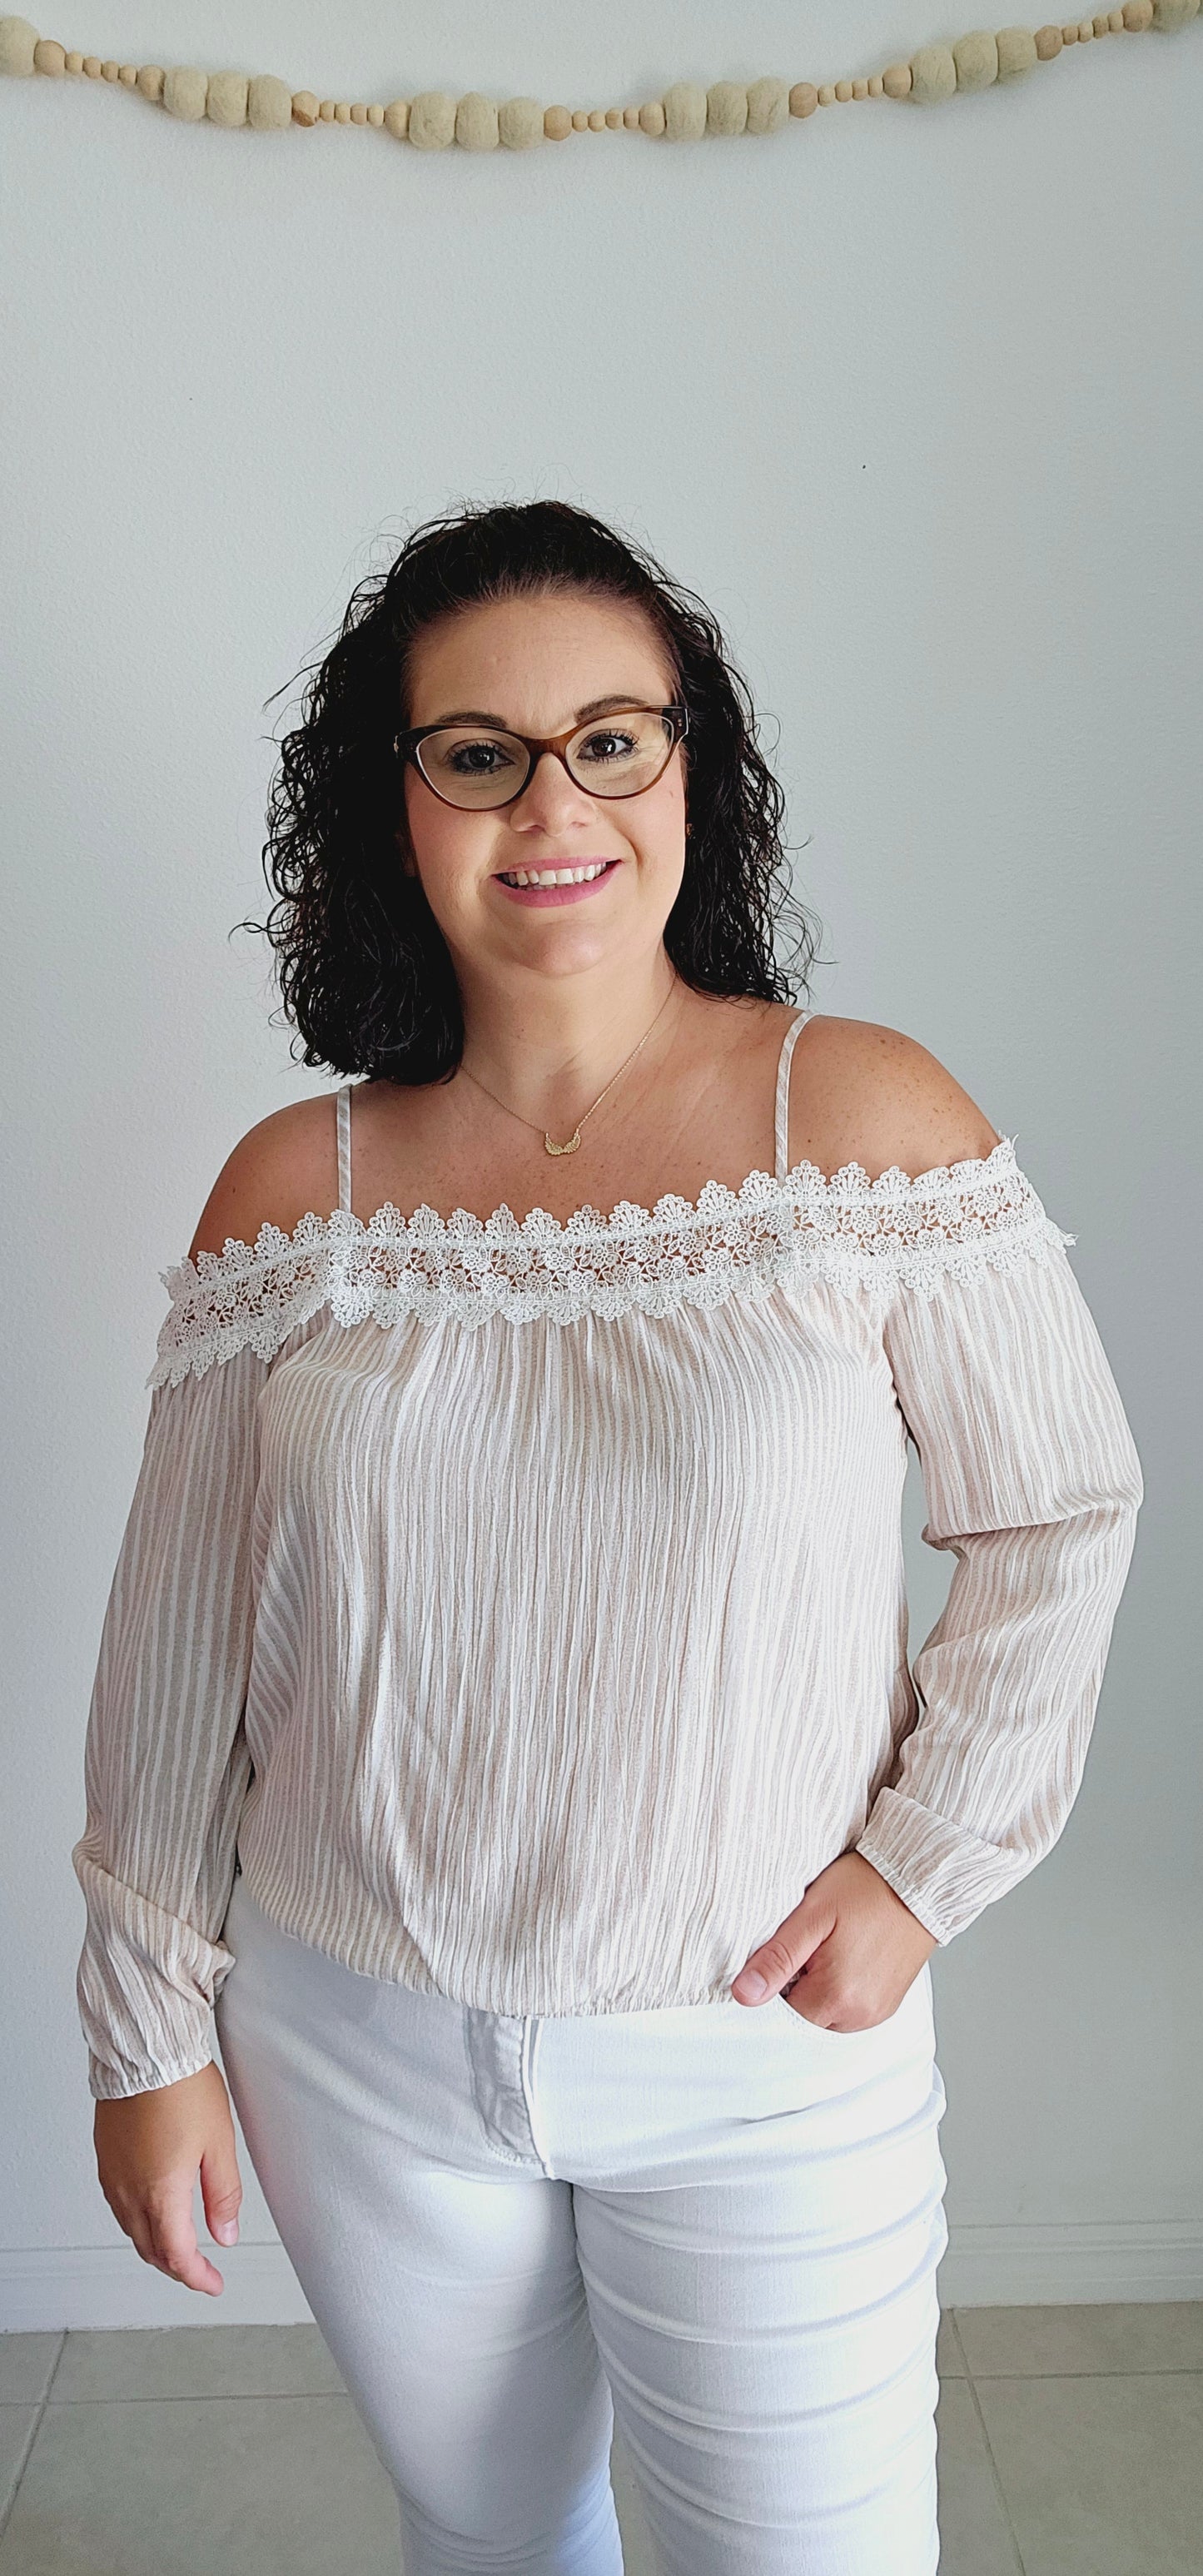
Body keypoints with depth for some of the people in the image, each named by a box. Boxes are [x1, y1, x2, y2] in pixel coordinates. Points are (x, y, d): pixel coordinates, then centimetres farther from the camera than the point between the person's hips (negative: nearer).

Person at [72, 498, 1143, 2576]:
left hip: (765, 2057, -2)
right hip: (360, 2048, 3)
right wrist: (148, 2031, 5)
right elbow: (178, 1639, 0)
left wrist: (923, 1862, -9)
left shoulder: (865, 1117, -12)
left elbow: (1063, 1511, -3)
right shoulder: (293, 1192, -7)